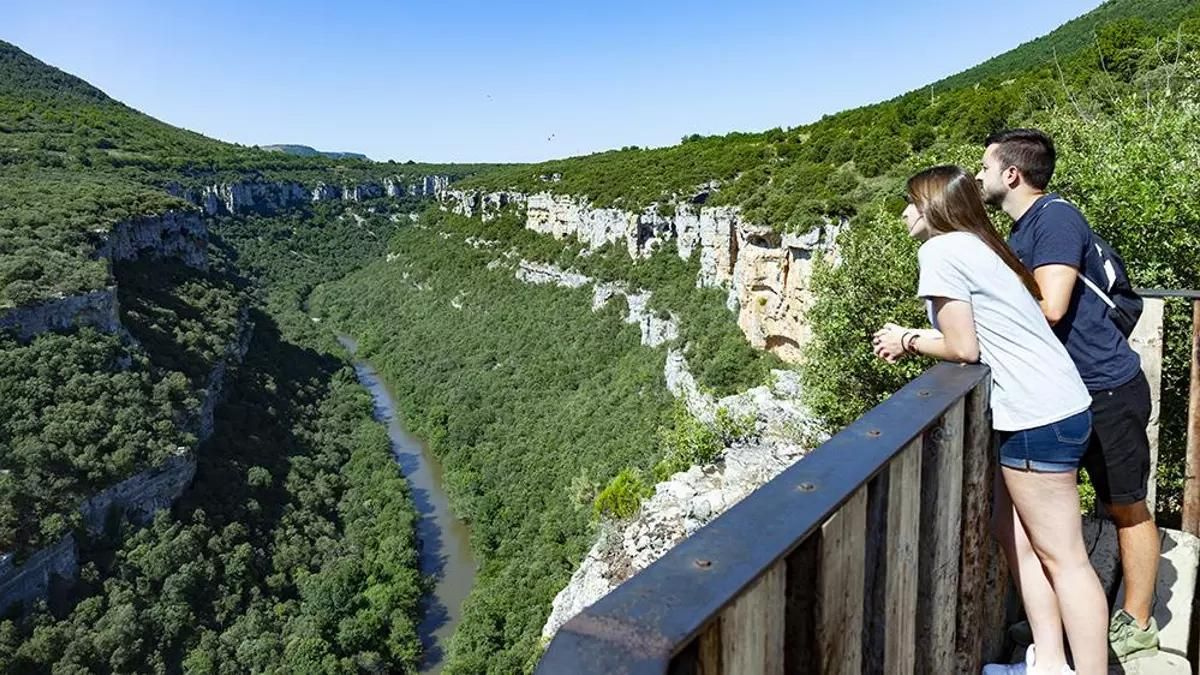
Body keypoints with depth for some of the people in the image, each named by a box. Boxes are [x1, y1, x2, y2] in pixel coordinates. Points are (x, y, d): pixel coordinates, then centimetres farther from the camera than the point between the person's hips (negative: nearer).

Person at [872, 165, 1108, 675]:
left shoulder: (940, 250, -12)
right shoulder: (974, 245, 16)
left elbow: (963, 348, -14)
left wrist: (908, 340, 1)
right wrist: (915, 339, 9)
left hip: (1039, 414, -10)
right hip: (1051, 404, 10)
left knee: (1061, 555, -1)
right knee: (1015, 533, 16)